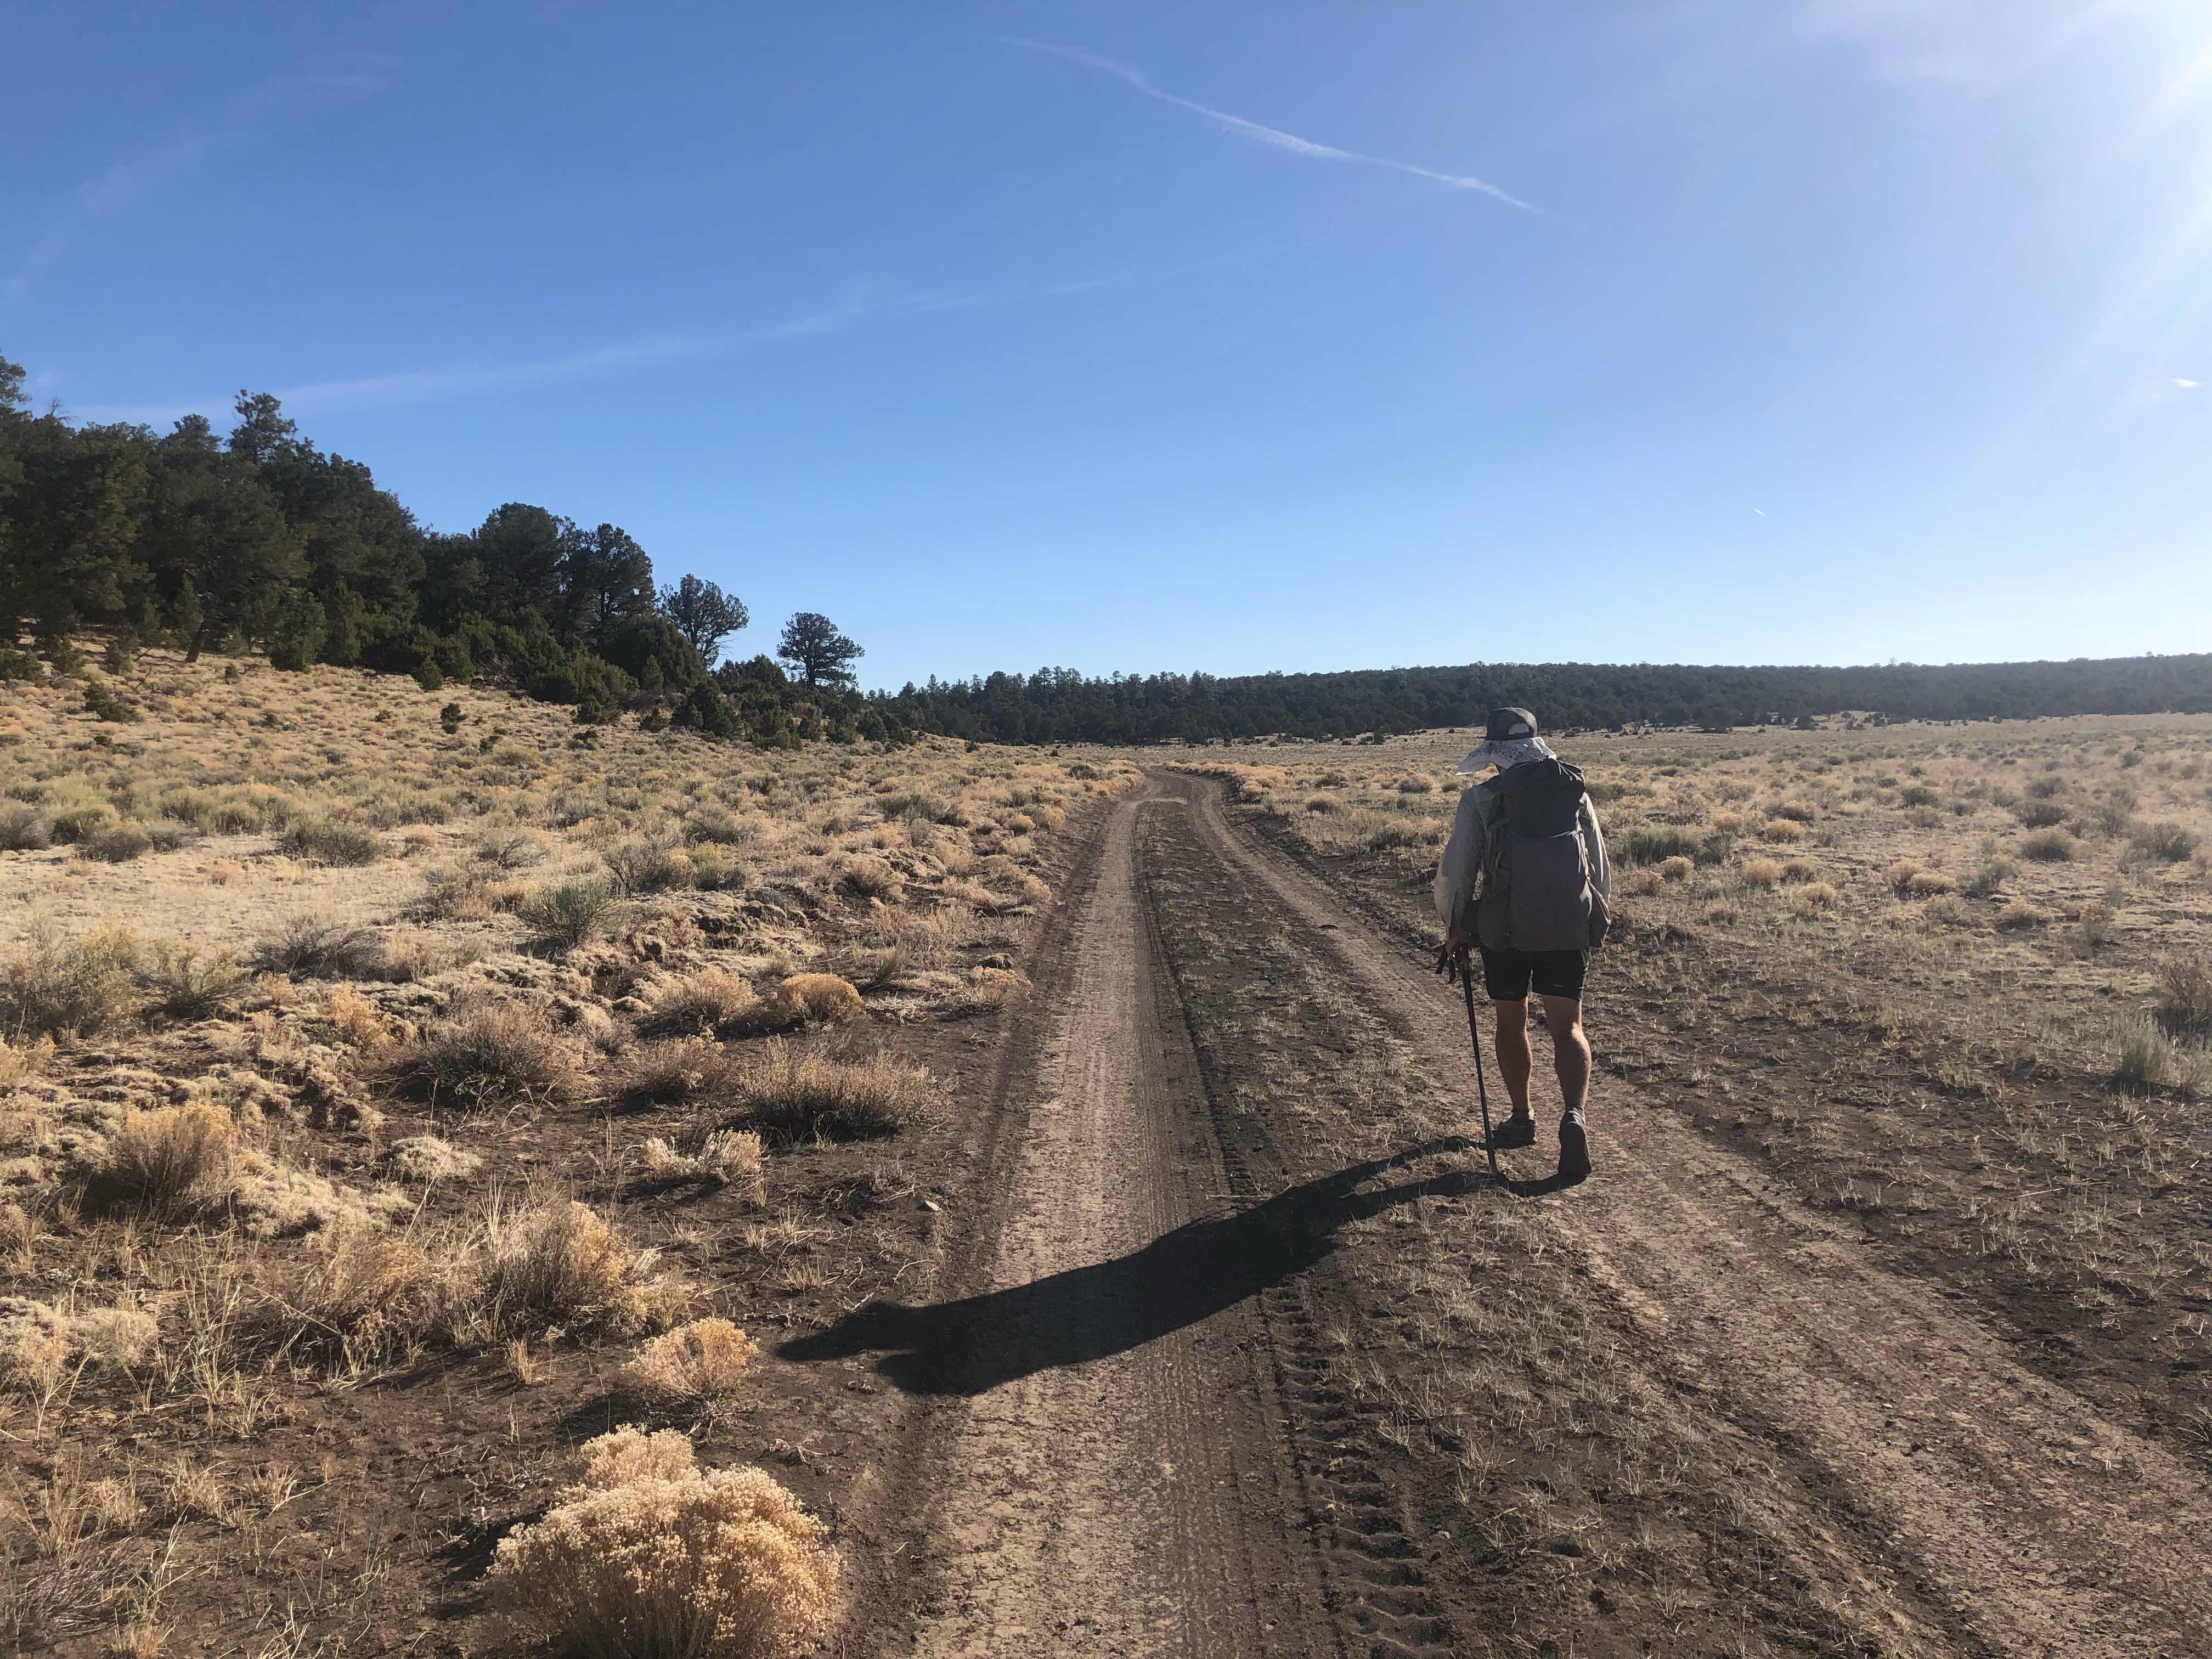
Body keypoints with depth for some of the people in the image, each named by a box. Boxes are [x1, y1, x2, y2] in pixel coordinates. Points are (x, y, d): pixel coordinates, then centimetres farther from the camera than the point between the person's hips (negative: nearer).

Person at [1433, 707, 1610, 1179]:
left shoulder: (1481, 799, -5)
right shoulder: (1575, 792, 7)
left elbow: (1455, 871, -4)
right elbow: (1601, 868, 12)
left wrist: (1454, 927, 10)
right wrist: (1595, 924, 24)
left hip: (1504, 931, -2)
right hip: (1569, 931, 2)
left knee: (1511, 1022, 16)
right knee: (1568, 1028, 7)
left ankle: (1522, 1119, 26)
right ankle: (1574, 1114, -14)